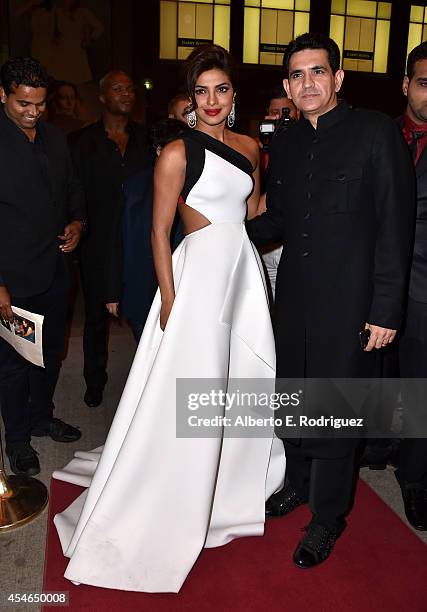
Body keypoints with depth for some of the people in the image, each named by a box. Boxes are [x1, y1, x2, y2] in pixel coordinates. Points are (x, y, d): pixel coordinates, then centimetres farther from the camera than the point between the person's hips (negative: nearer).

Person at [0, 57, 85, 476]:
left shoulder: (55, 138, 7)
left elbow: (72, 189, 20)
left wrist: (76, 222, -2)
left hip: (56, 272, 6)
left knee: (51, 352, 20)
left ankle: (42, 416, 42)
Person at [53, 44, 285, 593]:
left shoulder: (248, 147, 10)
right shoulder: (177, 153, -9)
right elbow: (159, 229, -11)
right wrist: (169, 298, -15)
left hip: (243, 267, 7)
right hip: (198, 273, -7)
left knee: (244, 377, 17)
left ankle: (236, 480, 42)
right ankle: (176, 505, 21)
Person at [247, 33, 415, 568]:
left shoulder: (376, 132, -7)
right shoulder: (284, 144, 9)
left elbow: (394, 224, -10)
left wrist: (386, 309, -14)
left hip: (348, 302, -5)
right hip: (294, 296, 5)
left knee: (332, 411, 6)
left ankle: (327, 518, 29)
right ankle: (297, 484, 43)